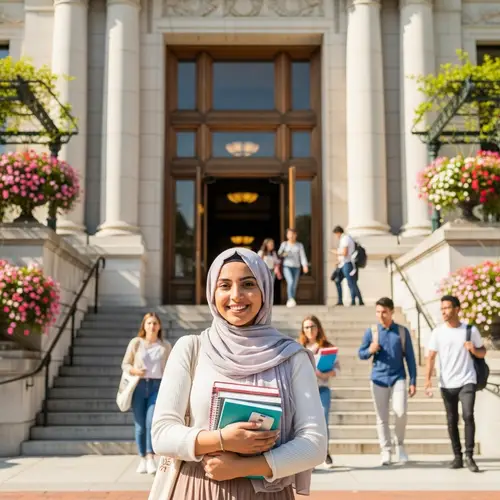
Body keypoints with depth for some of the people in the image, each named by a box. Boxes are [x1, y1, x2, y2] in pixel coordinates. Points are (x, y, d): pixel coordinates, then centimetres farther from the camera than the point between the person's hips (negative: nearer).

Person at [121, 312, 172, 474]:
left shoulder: (165, 346, 8)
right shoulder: (136, 343, 5)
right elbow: (125, 364, 8)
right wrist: (133, 370, -13)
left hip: (157, 386, -1)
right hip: (139, 386, 1)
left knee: (151, 421, -16)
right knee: (140, 425, 3)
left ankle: (151, 458, -12)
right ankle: (142, 459, 14)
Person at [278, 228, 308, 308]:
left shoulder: (299, 245, 7)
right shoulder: (284, 244, 5)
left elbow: (302, 256, -3)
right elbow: (279, 254, 8)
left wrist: (305, 266, -17)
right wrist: (283, 254, -15)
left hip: (296, 267, 2)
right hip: (287, 266, -2)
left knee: (294, 285, 4)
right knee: (290, 282, -24)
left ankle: (289, 302, 17)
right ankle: (291, 299, -35)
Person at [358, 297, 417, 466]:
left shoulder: (402, 331, 1)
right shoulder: (371, 331, 0)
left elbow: (410, 358, 4)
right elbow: (361, 353, 8)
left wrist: (413, 381, 0)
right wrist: (370, 351, -15)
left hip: (398, 377, -1)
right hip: (379, 379, 1)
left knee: (400, 411, -15)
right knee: (382, 418, 3)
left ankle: (400, 444, 9)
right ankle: (385, 451, 14)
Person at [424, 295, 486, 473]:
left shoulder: (471, 330, 1)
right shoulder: (438, 332, 1)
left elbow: (482, 353, 11)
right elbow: (431, 357, -2)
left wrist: (473, 350, -12)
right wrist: (428, 379, -15)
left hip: (467, 381, -1)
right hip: (447, 384, 1)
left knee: (468, 415, -16)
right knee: (452, 421, 6)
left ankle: (469, 456, -6)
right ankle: (457, 457, 17)